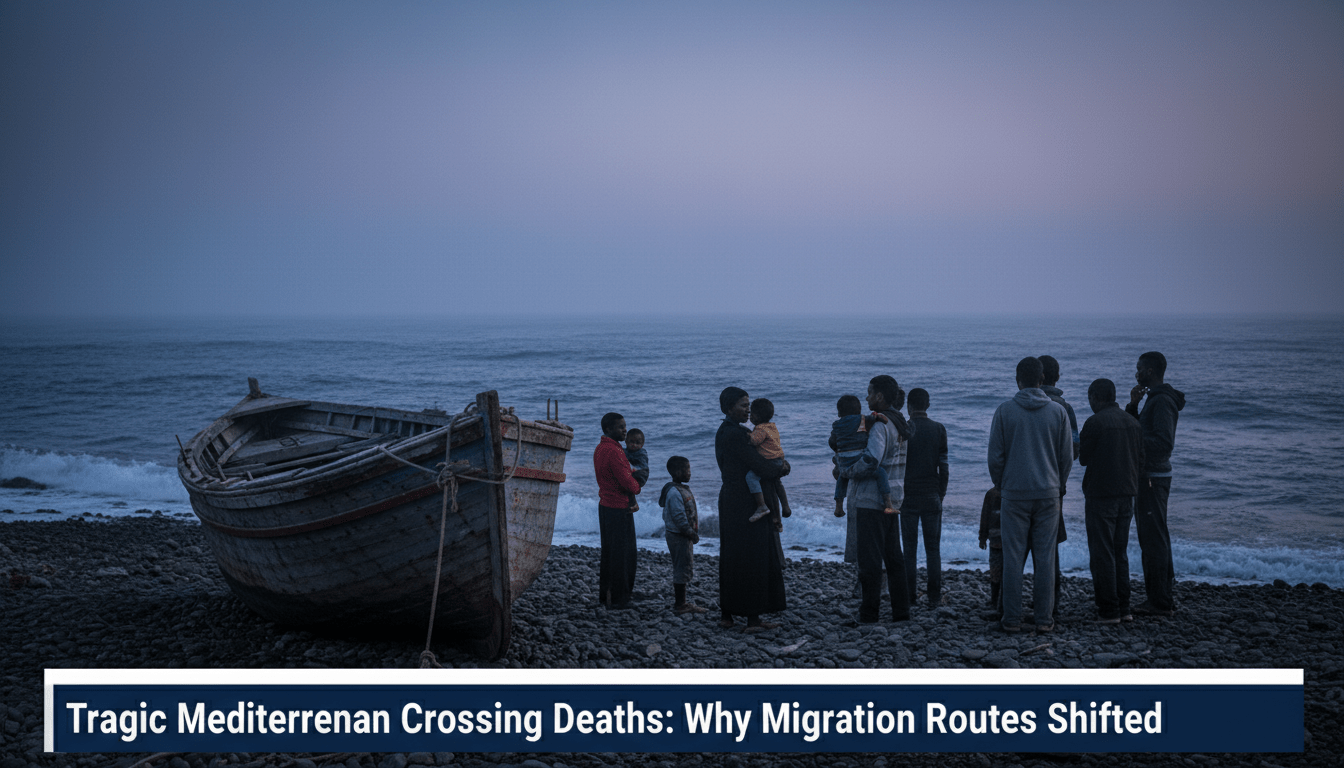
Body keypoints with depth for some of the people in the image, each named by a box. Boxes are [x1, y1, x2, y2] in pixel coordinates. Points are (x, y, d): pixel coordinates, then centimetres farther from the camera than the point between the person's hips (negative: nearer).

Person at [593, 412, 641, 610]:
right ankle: (619, 598, 3)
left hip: (605, 504, 10)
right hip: (619, 507, -10)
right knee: (622, 554, -2)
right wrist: (636, 487, 0)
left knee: (608, 552, 16)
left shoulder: (600, 448, 12)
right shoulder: (613, 451, -21)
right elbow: (627, 482, -22)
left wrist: (632, 482, 4)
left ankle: (605, 595, 22)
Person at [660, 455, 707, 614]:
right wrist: (690, 533, -18)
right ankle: (679, 604, 0)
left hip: (684, 536, 11)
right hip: (678, 536, -11)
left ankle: (681, 602, 22)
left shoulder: (682, 489, 14)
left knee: (684, 569, 15)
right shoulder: (674, 492, -19)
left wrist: (693, 533, 16)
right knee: (682, 569, -6)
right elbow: (679, 517, -23)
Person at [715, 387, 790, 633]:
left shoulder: (725, 432, 15)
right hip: (744, 504, -10)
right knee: (752, 559, -5)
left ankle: (726, 614, 18)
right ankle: (753, 619, -2)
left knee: (732, 559, 13)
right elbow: (760, 468, -20)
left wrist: (779, 463, -3)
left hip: (731, 500, 10)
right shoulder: (734, 434, -17)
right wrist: (782, 469, -1)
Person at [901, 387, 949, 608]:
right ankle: (934, 596, 5)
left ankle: (909, 596, 5)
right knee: (933, 547, 6)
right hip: (932, 496, 2)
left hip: (908, 496, -1)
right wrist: (941, 493, 9)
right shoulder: (939, 430, 0)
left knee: (909, 548, 4)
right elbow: (943, 467, 0)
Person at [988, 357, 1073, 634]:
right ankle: (1045, 619, 7)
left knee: (1013, 558, 2)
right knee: (1045, 558, 5)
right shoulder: (1058, 411, 1)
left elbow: (995, 456, -2)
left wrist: (1000, 486, 13)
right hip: (1048, 495, 2)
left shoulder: (1005, 411, -4)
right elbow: (1067, 456, 5)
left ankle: (1012, 619, 4)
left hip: (1014, 494, -2)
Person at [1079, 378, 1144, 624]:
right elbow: (1141, 459, 11)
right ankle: (1123, 608, 15)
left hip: (1100, 495, -7)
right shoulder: (1132, 422, 8)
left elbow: (1084, 458, -8)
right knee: (1120, 552, 15)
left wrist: (1080, 447, 13)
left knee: (1102, 553, -2)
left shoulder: (1094, 422, -13)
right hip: (1126, 493, 7)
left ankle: (1109, 610, -2)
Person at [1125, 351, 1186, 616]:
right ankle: (1164, 597, 23)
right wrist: (1133, 405, 6)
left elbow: (1164, 442, -25)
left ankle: (1160, 602, -5)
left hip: (1153, 479, -11)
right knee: (1155, 537, 16)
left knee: (1153, 539, -8)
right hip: (1150, 476, 11)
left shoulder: (1162, 401, -17)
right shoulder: (1156, 398, 16)